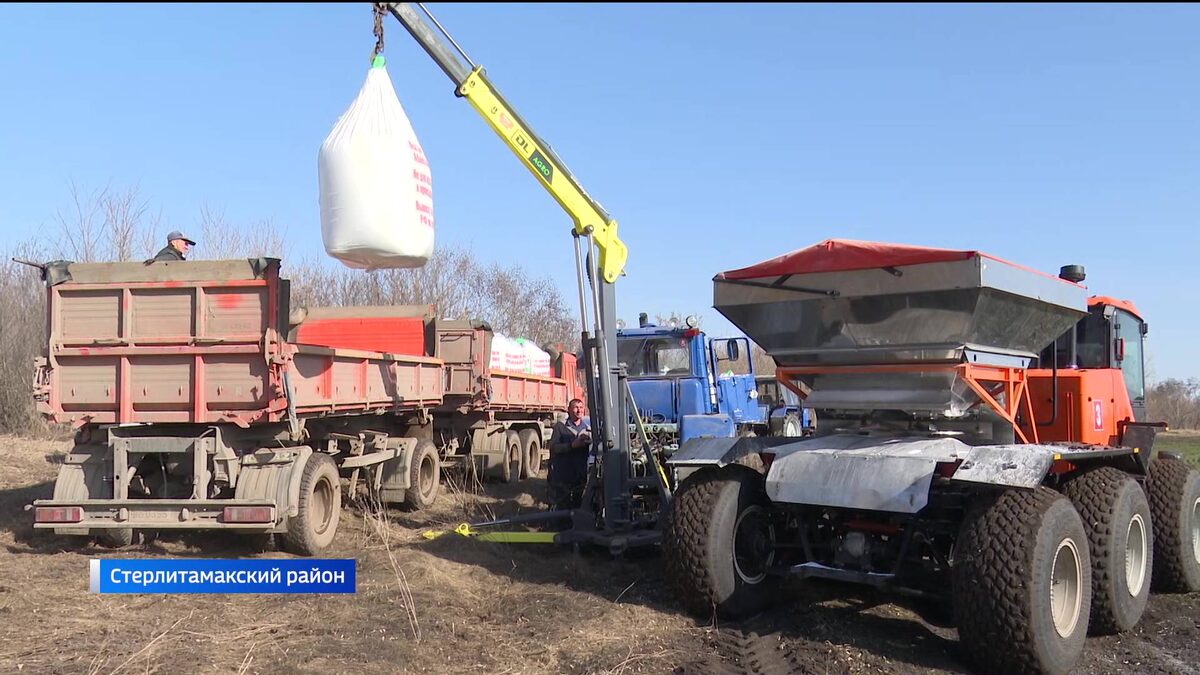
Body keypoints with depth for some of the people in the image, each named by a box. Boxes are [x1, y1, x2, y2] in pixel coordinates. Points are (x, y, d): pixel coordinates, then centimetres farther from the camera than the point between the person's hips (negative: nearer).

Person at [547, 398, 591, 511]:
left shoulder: (587, 428, 11)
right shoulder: (560, 426, 0)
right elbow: (553, 447, -13)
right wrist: (573, 445, -24)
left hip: (580, 478, 4)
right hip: (561, 478, -4)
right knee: (559, 510, -1)